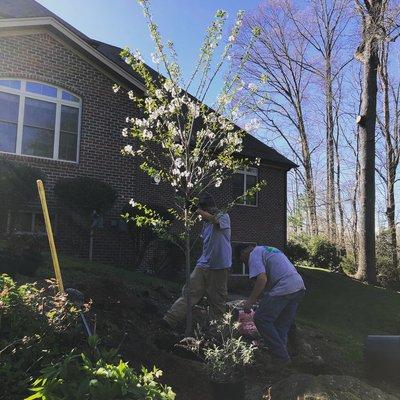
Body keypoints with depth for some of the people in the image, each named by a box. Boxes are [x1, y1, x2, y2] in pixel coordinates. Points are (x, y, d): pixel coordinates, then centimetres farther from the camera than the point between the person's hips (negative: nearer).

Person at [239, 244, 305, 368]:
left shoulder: (254, 254, 2)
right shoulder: (268, 249, 30)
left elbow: (262, 279, -14)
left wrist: (251, 300, -11)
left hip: (284, 288, -9)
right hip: (299, 287, 9)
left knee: (261, 319, -2)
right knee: (282, 325, 16)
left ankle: (281, 356, -2)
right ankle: (282, 357, 16)